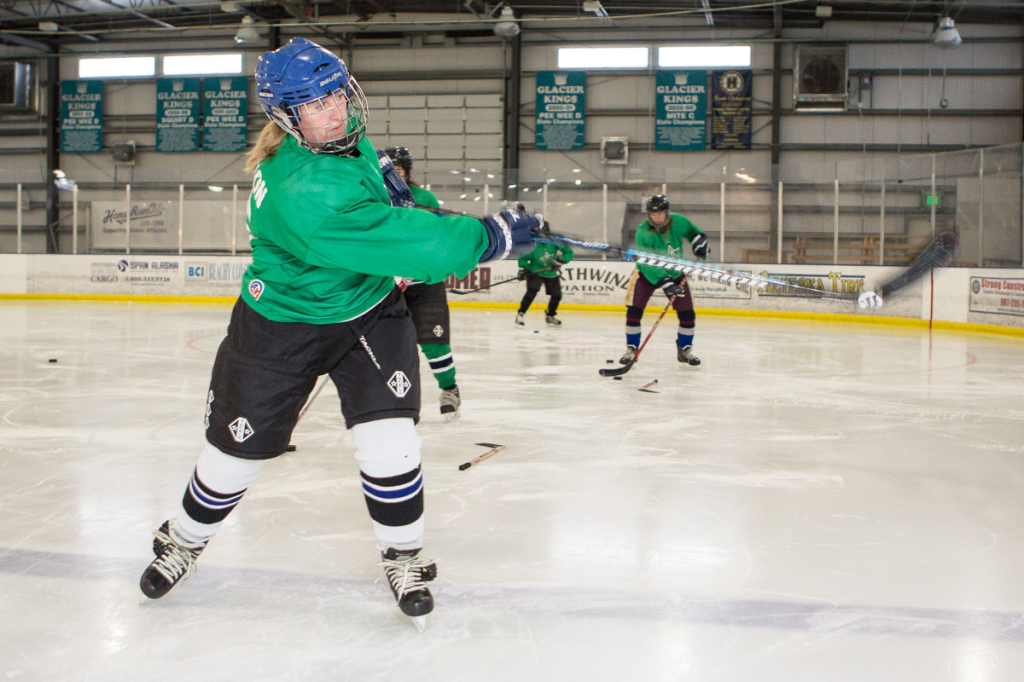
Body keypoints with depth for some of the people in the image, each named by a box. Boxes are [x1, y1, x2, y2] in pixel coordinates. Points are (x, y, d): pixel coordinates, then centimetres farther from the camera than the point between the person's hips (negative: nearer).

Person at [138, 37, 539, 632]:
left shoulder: (351, 141, -9)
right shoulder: (301, 189, -36)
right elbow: (387, 242, -41)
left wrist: (430, 213, 4)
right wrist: (483, 237, -34)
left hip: (369, 310, 6)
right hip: (284, 323, -5)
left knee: (390, 442, -8)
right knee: (239, 449, 10)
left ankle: (403, 556, 16)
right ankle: (184, 540, 40)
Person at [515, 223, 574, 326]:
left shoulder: (555, 244, -14)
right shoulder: (534, 246, -19)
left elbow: (569, 252, -12)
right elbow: (523, 258, -10)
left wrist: (560, 260, -25)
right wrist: (522, 269, -24)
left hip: (552, 274, 4)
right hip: (535, 272, -4)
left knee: (556, 295, 8)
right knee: (531, 292, -24)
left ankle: (550, 316, 30)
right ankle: (521, 314, -16)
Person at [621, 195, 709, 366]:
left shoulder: (678, 222, -16)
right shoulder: (643, 233, -26)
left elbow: (693, 231, 9)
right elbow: (648, 264, -32)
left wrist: (700, 242, -12)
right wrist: (665, 284, -39)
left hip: (675, 273, 3)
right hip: (646, 274, -3)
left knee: (687, 314, -2)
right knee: (634, 311, -14)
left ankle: (684, 349, 16)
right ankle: (631, 349, 1)